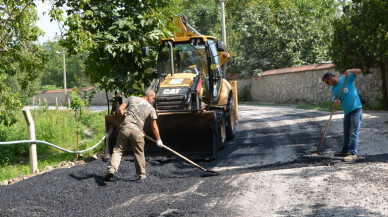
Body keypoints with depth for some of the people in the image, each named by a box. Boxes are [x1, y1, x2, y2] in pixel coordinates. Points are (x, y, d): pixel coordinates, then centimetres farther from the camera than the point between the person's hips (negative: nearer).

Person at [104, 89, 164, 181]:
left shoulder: (131, 99, 15)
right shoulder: (150, 108, 12)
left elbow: (120, 109, 6)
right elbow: (154, 127, 13)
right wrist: (158, 140, 22)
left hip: (125, 128, 1)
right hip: (137, 131, -1)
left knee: (118, 150, 4)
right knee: (139, 154, 13)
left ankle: (111, 169, -14)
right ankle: (141, 175, 19)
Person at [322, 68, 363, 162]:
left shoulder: (347, 78, -6)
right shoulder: (333, 89, 11)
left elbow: (359, 71, -9)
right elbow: (337, 99, 7)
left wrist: (349, 71, -27)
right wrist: (337, 101, -17)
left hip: (356, 109, -7)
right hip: (347, 112, 7)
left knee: (354, 133, -9)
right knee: (346, 133, 16)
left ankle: (353, 153, -9)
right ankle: (345, 151, 28)